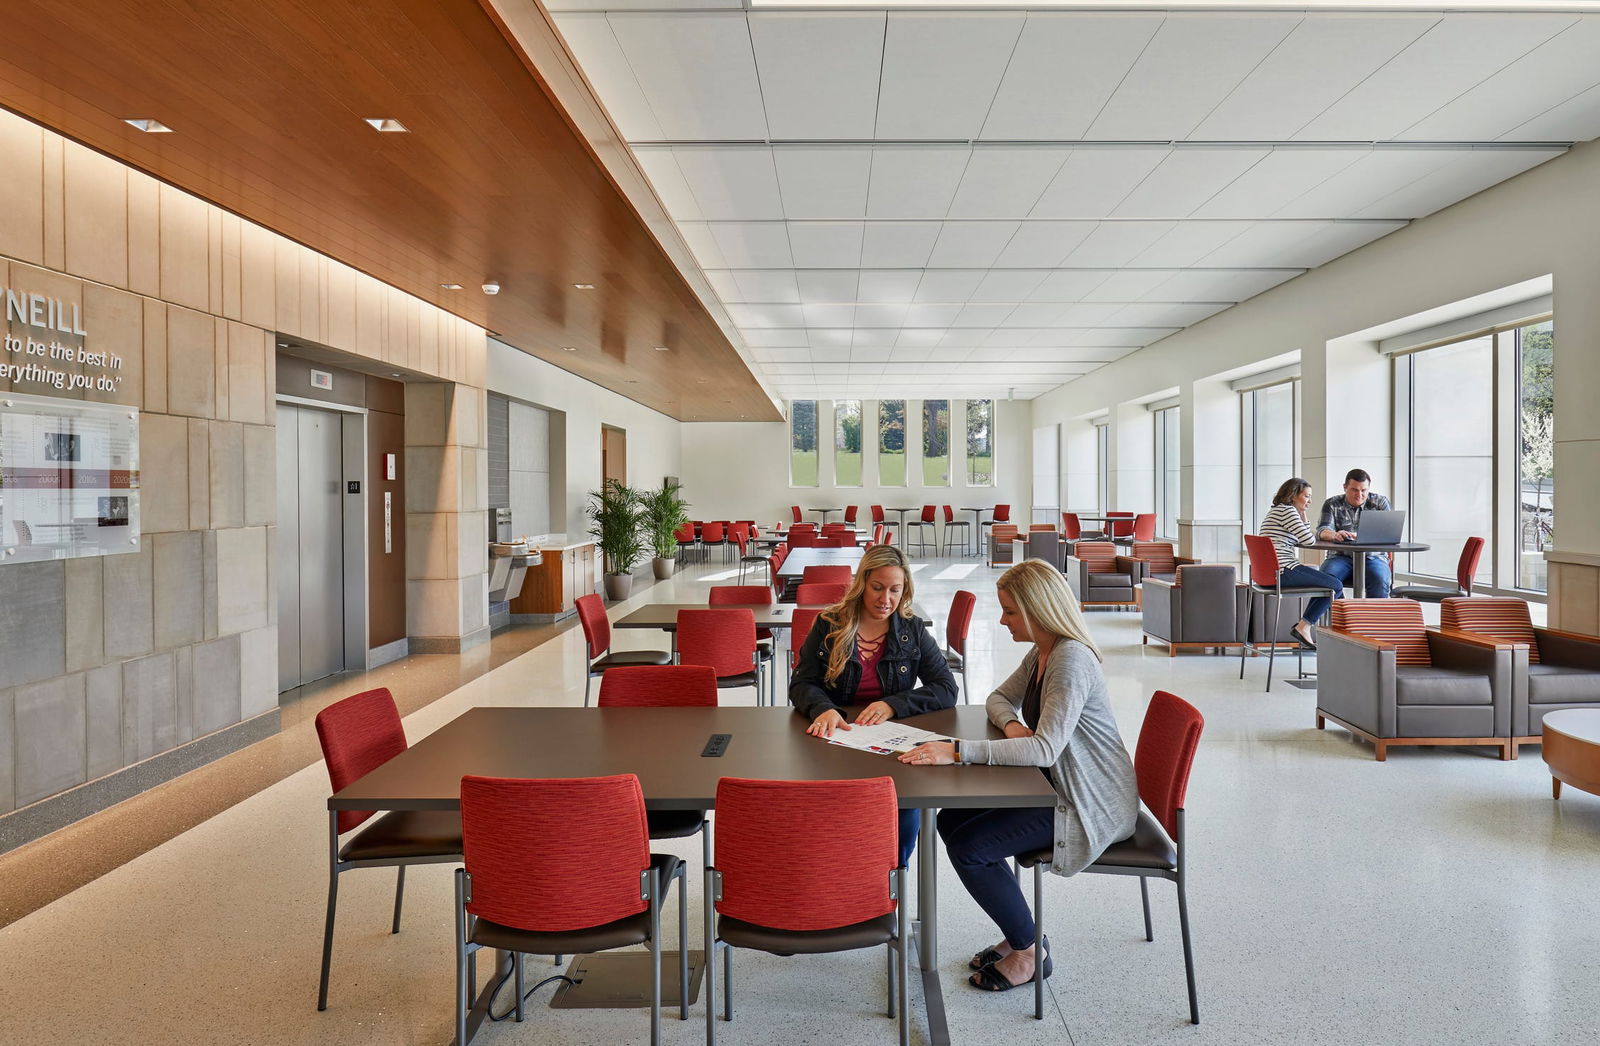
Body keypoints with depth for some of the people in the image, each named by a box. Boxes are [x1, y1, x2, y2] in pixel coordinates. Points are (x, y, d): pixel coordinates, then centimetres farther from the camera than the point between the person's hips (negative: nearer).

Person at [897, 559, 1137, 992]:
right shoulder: (1040, 653, 5)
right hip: (1058, 787, 10)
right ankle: (1020, 931, 16)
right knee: (951, 821, 3)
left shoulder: (1071, 661, -25)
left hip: (1093, 806, -10)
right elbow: (999, 698, 19)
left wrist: (959, 750, -37)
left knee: (969, 848, -16)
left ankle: (1029, 952, 7)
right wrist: (1013, 725, -5)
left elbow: (1045, 749, -35)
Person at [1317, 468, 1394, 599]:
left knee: (1380, 580, -32)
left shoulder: (1380, 502, 11)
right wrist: (1334, 535, -31)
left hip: (1373, 557, 0)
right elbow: (1322, 531, -5)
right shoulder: (1332, 504, 10)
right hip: (1341, 556, 0)